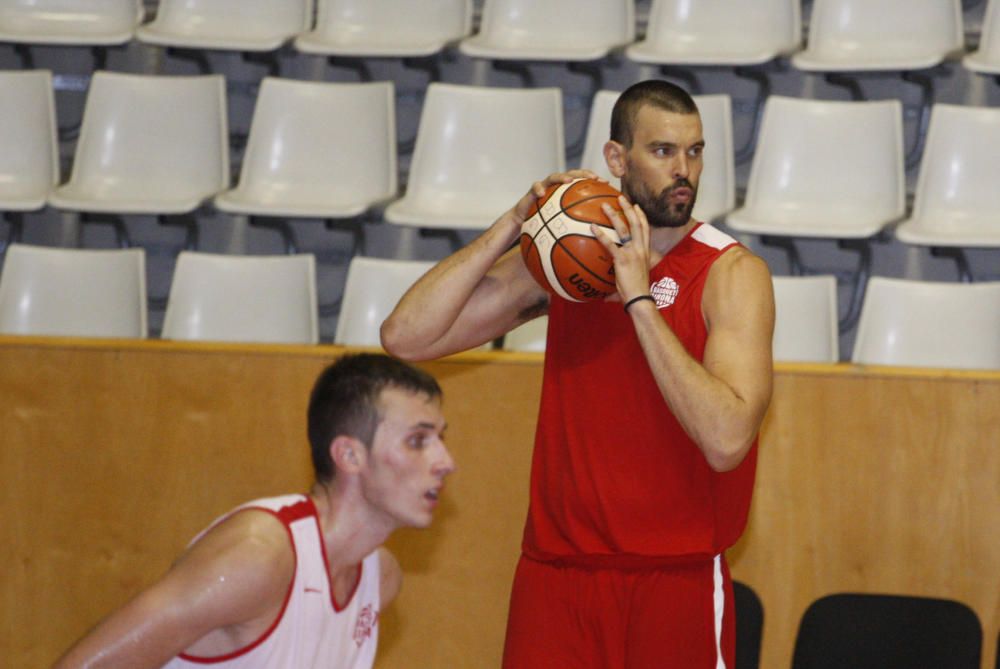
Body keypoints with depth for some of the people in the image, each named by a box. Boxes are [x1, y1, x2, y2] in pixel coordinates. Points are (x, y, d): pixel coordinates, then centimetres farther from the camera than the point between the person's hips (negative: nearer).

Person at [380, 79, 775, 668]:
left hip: (677, 578, -3)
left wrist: (639, 298, -22)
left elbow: (726, 440, -22)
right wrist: (513, 225, -9)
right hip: (557, 570, 3)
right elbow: (405, 337, -3)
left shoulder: (733, 273, -7)